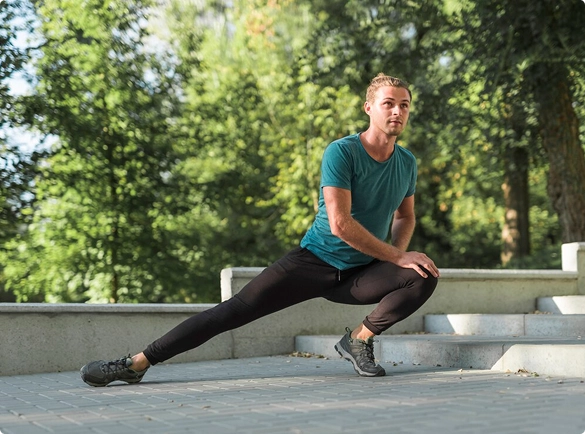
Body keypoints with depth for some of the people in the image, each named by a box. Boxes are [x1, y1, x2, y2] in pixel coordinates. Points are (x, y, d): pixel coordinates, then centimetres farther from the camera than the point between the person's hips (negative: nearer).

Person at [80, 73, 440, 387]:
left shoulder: (407, 163, 4)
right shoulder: (342, 152, -15)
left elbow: (406, 216, 21)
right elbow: (340, 223, -23)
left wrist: (401, 252, -1)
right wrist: (397, 256, -19)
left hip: (359, 274, 4)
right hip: (314, 261, -4)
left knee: (425, 278, -20)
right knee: (237, 309, -15)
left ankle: (360, 339, 1)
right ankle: (139, 363, -10)